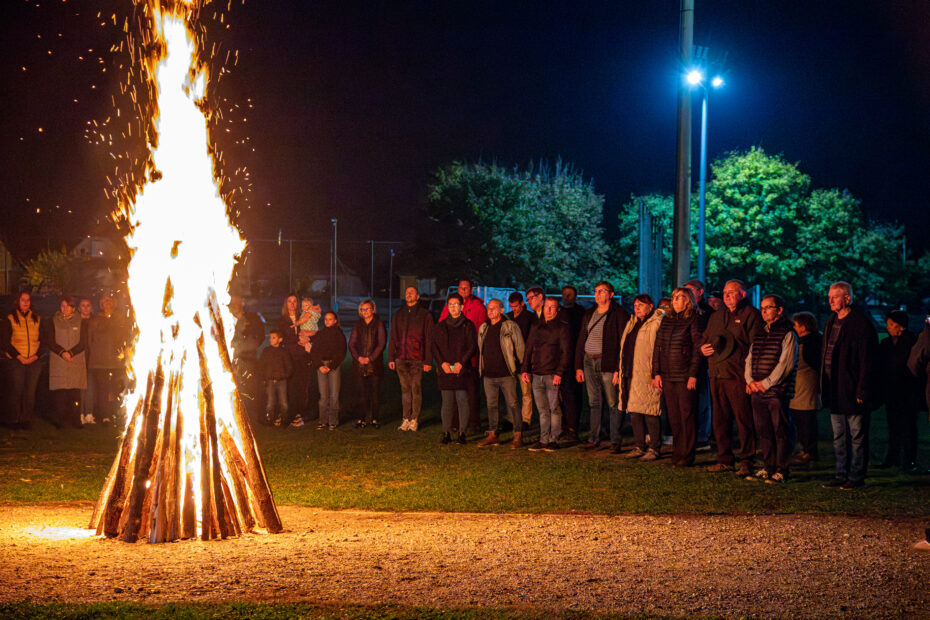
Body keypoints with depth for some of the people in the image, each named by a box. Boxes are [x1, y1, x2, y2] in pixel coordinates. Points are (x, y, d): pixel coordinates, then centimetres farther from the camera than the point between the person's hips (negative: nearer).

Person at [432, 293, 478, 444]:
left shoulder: (468, 325, 5)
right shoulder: (441, 326, 13)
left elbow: (473, 347, 0)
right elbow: (435, 347, 9)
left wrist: (461, 363, -12)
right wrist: (442, 362, -6)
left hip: (462, 370, -2)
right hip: (445, 369, 2)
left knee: (462, 400, -6)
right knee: (447, 402, 1)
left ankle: (462, 432, 0)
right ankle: (446, 432, 6)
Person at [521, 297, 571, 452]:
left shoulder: (562, 327, -1)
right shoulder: (536, 328, 16)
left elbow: (566, 352, -6)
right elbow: (528, 350, 20)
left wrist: (559, 373, -14)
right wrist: (525, 369, 9)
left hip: (553, 375, -5)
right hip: (537, 375, 5)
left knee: (554, 409, -3)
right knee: (542, 410, 7)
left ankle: (554, 440, 2)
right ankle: (543, 440, 10)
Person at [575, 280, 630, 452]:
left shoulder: (619, 314, -5)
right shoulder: (589, 314, 15)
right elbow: (581, 340, 17)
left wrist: (619, 368, -17)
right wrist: (578, 367, 10)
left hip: (608, 363, -6)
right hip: (589, 362, 6)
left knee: (613, 404, -3)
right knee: (593, 402, 10)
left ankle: (615, 441, 1)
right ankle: (594, 439, 16)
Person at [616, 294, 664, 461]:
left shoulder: (657, 324, -6)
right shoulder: (631, 324, 21)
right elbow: (624, 349, 26)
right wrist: (619, 371, 22)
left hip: (648, 376, -8)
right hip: (630, 375, 8)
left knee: (650, 412, -7)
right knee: (634, 412, 9)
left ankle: (654, 448, -1)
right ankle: (639, 446, 16)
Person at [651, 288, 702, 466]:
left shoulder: (693, 320, -4)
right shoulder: (666, 320, 14)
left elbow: (697, 349, -8)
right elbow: (657, 347, 14)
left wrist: (693, 375, -14)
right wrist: (656, 373, 7)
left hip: (685, 377, -6)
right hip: (667, 377, 6)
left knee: (687, 416, -3)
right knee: (673, 417, 9)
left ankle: (686, 456, 1)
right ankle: (677, 453, 15)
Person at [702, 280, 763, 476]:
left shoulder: (751, 315, -2)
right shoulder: (716, 316, 21)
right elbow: (705, 339, 29)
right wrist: (703, 348, 7)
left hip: (738, 376, -7)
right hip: (717, 375, 7)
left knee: (743, 419, -6)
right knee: (719, 419, 9)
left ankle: (746, 461, -1)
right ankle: (724, 459, 18)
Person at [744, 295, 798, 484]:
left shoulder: (787, 334, -4)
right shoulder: (759, 334, 17)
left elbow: (786, 364, -11)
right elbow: (749, 359, 18)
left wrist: (766, 383, -12)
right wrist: (750, 380, 1)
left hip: (778, 392, -6)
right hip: (757, 392, 7)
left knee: (780, 432, -3)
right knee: (763, 431, 9)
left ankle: (781, 471, 2)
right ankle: (768, 468, 17)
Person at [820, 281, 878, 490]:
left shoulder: (860, 323, -12)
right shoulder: (831, 322, 13)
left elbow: (867, 361, -14)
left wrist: (862, 391, -18)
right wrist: (824, 386, 14)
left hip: (853, 392, -8)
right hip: (835, 392, 8)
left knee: (857, 437, 1)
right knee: (839, 437, 13)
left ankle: (856, 477, 6)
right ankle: (842, 475, 20)